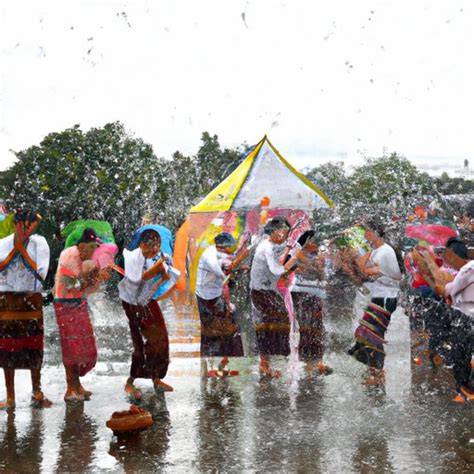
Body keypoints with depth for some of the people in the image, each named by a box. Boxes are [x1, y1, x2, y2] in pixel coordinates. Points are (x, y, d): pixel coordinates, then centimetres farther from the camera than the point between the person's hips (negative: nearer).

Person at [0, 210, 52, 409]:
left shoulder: (39, 243, -2)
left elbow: (40, 272, -13)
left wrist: (22, 249, -14)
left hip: (31, 299, -1)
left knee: (34, 348, 2)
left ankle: (37, 393, 15)